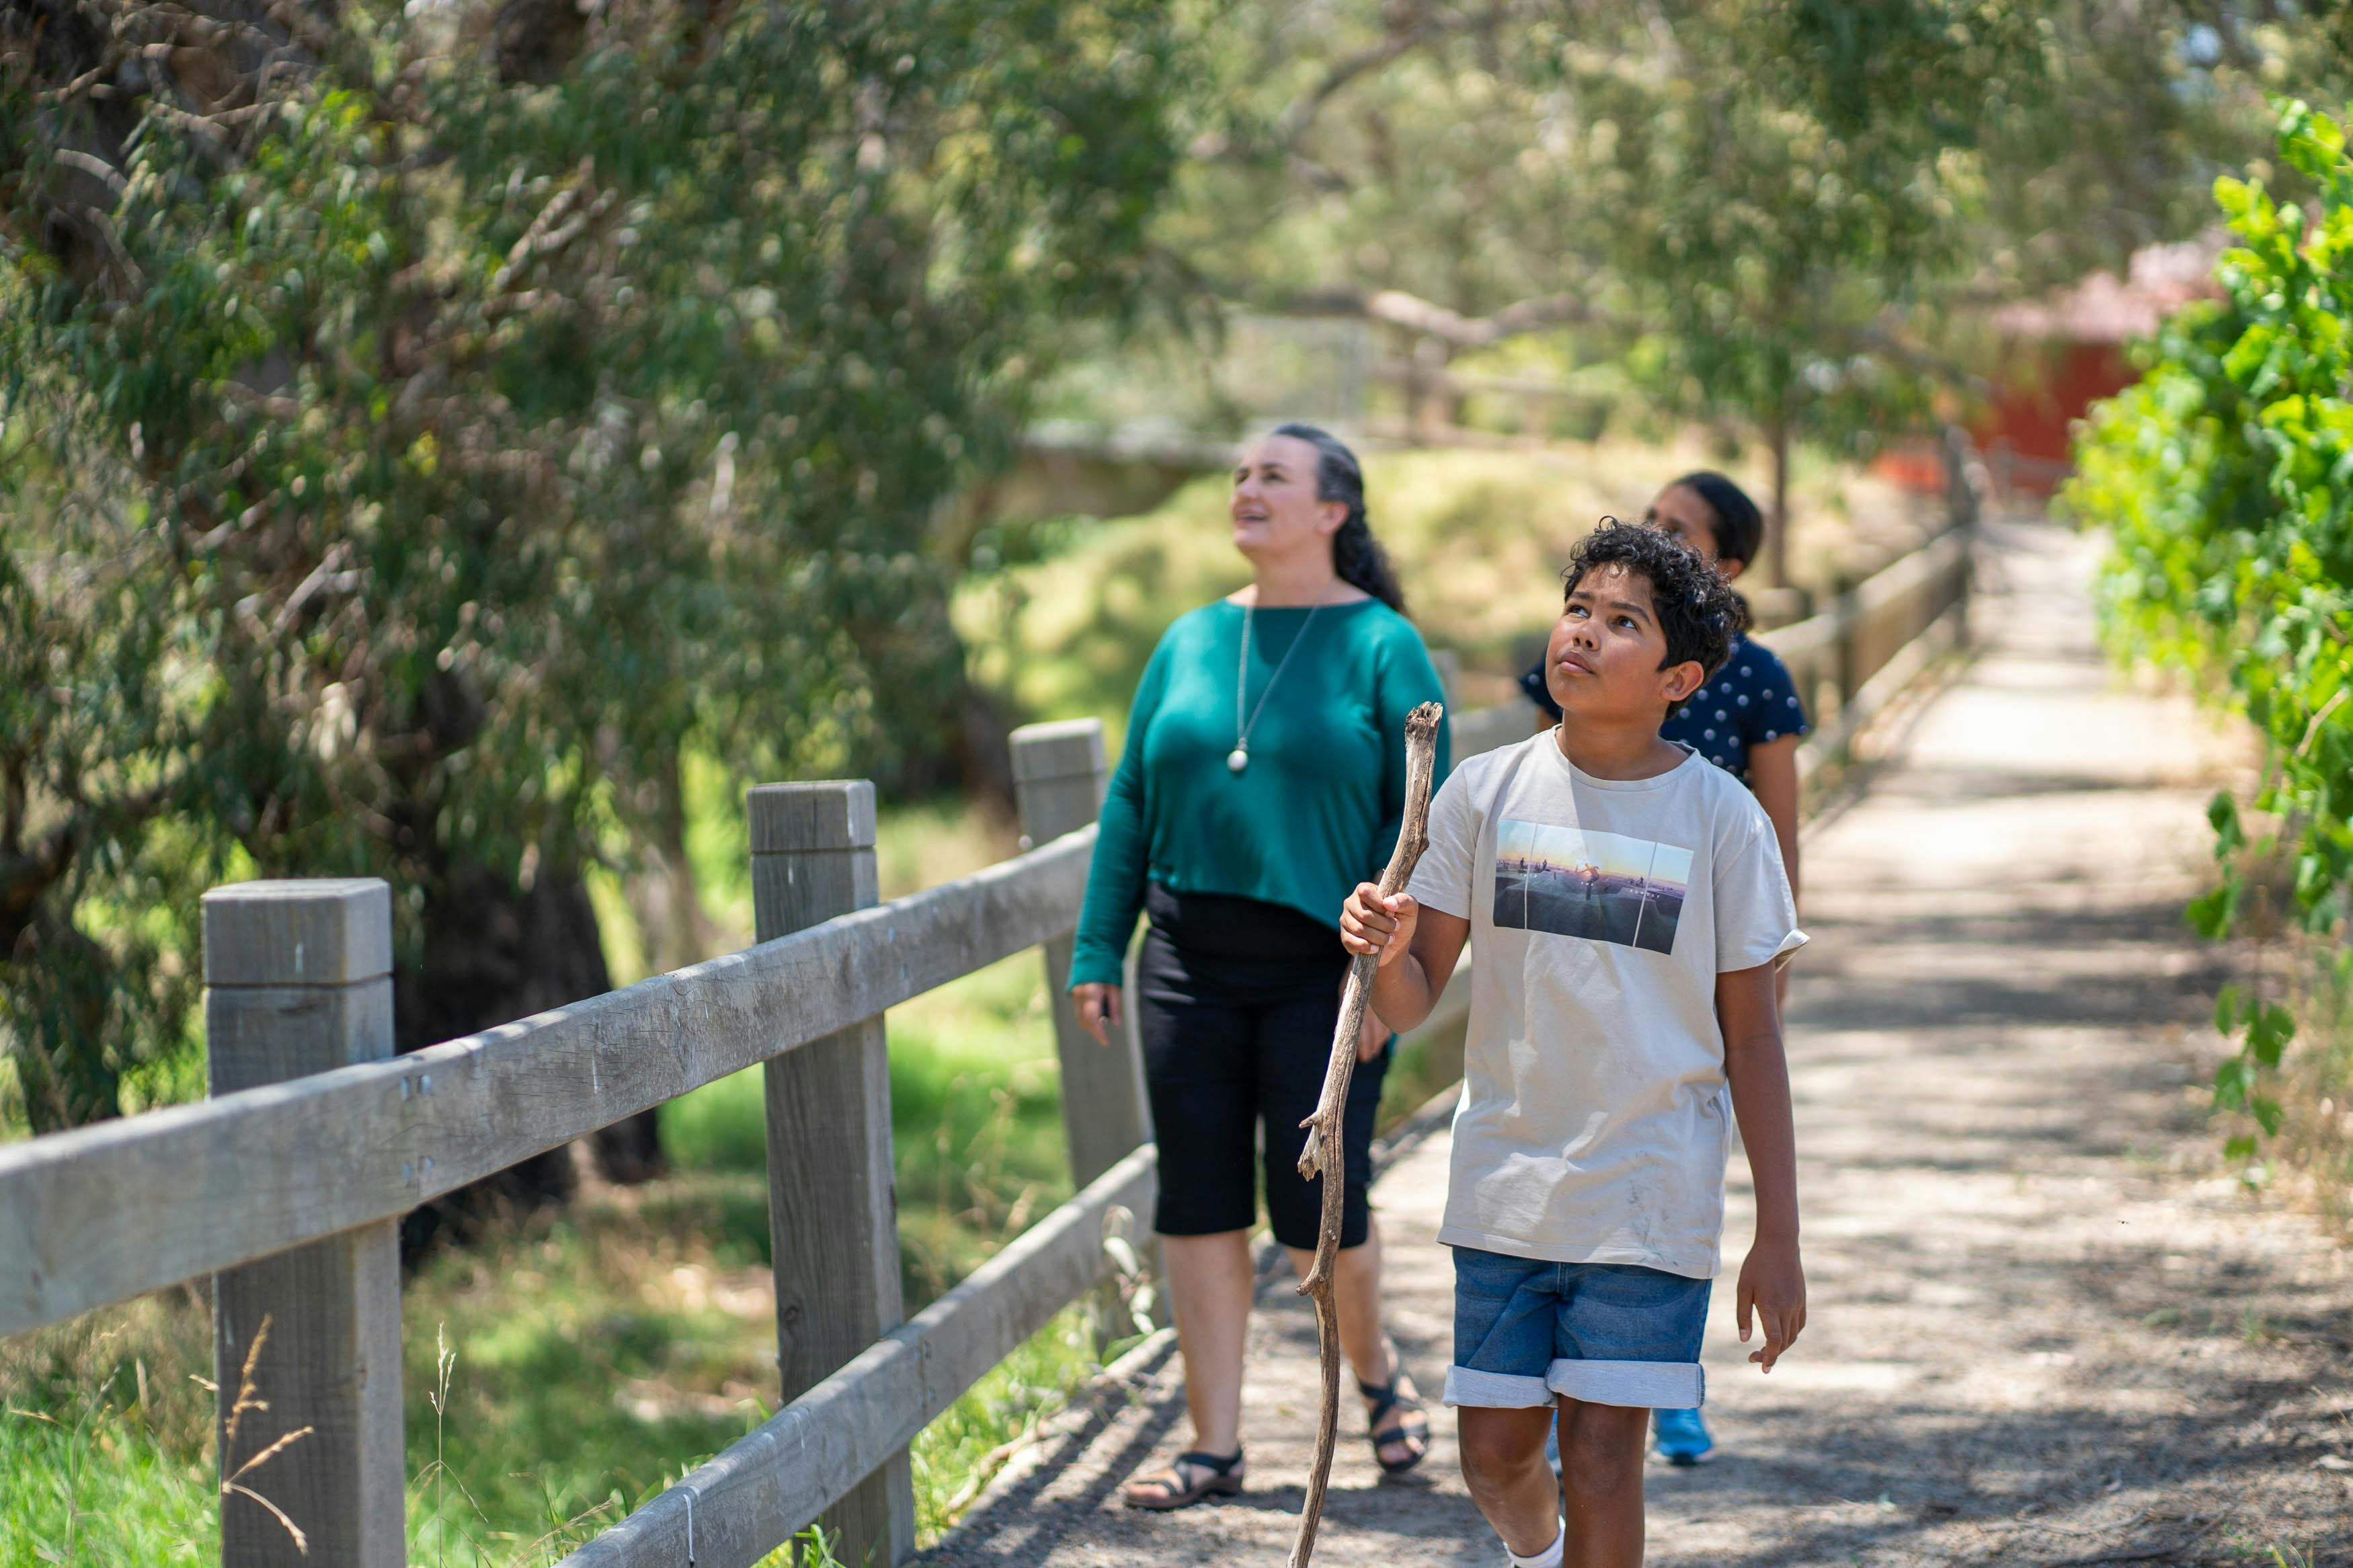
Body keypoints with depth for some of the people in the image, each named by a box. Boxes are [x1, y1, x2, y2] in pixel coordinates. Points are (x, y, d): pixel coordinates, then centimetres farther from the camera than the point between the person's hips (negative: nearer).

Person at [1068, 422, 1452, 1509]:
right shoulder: (1190, 643, 10)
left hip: (1321, 970, -4)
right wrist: (1097, 952, 8)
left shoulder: (1381, 646, -2)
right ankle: (1214, 1446, 11)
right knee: (1198, 1207, 4)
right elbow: (1132, 803, 13)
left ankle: (1374, 1369, 28)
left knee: (1318, 1202, -2)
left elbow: (1418, 817, -7)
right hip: (1191, 965, 4)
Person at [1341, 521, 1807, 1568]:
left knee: (1602, 1457, -6)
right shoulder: (1485, 794, 0)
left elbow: (1749, 1033, 1)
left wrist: (1778, 1236, 0)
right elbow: (1411, 1003, 1)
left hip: (1650, 1196, -2)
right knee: (1496, 1454, 9)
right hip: (1504, 1189, 2)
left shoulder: (1720, 818, -4)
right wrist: (1384, 949, -23)